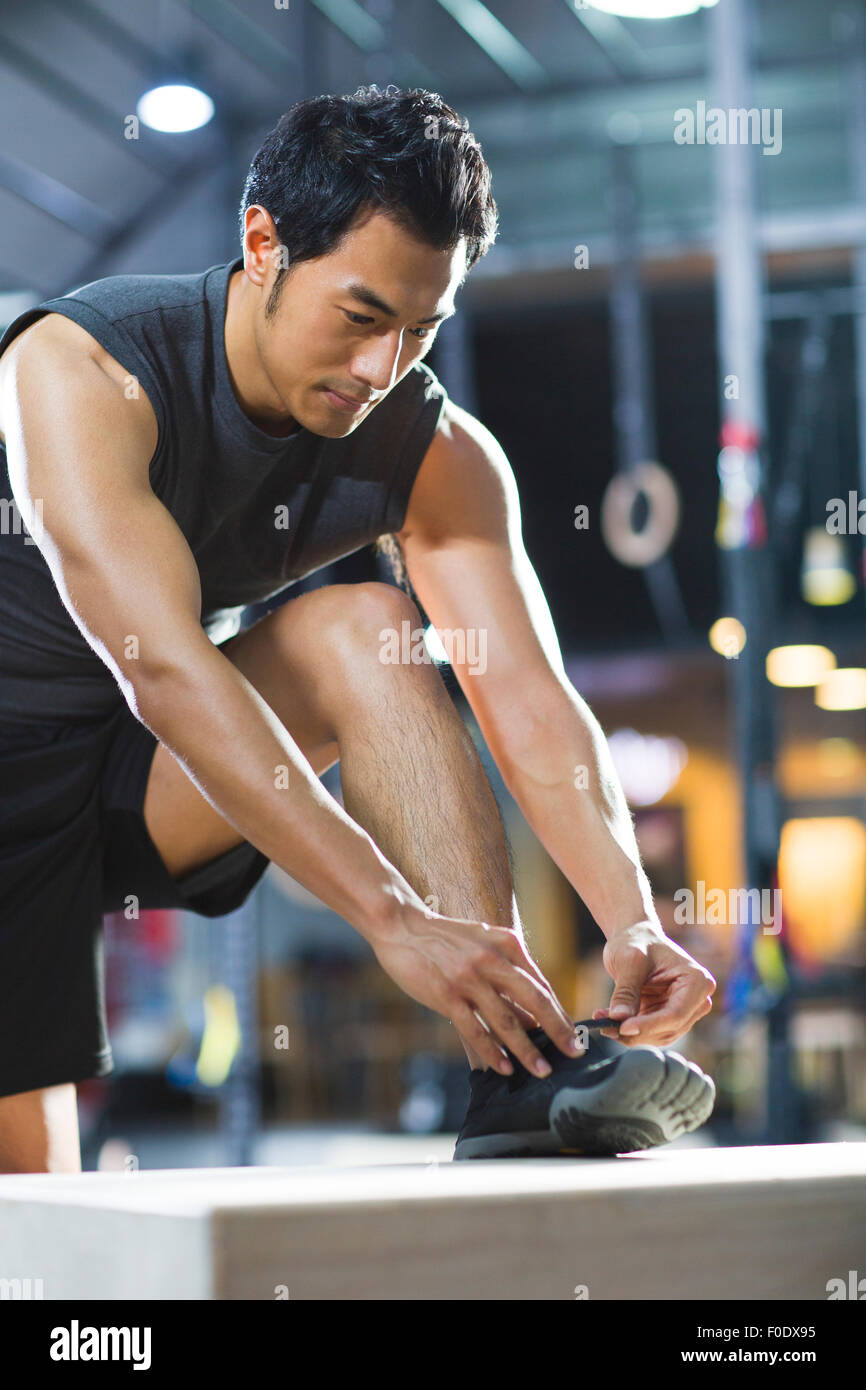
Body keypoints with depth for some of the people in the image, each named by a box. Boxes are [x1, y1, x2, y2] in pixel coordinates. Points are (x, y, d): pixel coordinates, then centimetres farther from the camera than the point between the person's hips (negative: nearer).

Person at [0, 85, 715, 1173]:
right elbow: (168, 672, -39)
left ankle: (516, 1068, -32)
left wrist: (631, 920, -39)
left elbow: (528, 702, -21)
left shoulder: (436, 454, -12)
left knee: (363, 627, -26)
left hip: (155, 790, 4)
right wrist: (393, 918, -46)